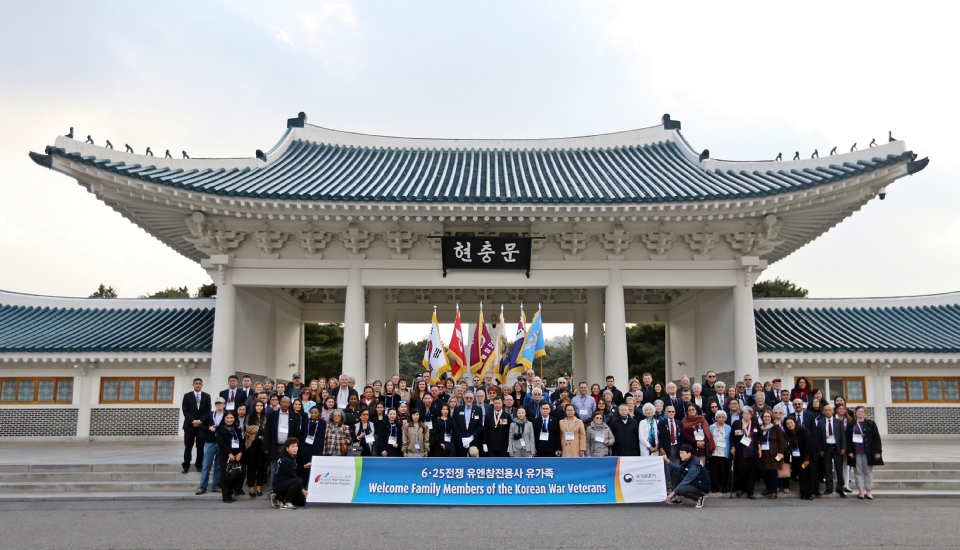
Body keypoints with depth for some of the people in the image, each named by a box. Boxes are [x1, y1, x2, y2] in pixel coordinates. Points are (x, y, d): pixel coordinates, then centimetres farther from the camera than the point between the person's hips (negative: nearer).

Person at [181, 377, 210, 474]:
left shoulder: (207, 396, 6)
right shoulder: (187, 396, 4)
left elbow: (208, 411, 3)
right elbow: (185, 411, -3)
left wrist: (201, 421, -10)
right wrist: (193, 421, -13)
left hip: (202, 425, 1)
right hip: (189, 425, -1)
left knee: (200, 447, 3)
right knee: (188, 446, 1)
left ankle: (199, 465, 10)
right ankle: (186, 466, 8)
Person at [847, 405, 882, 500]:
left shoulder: (871, 424, 3)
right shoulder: (851, 425, 7)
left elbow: (876, 438, 0)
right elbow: (848, 439, 7)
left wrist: (877, 451, -6)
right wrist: (849, 451, -2)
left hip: (868, 452, -1)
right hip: (856, 453, 1)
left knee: (868, 472, 4)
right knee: (859, 472, 3)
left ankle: (869, 492, 9)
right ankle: (861, 492, 5)